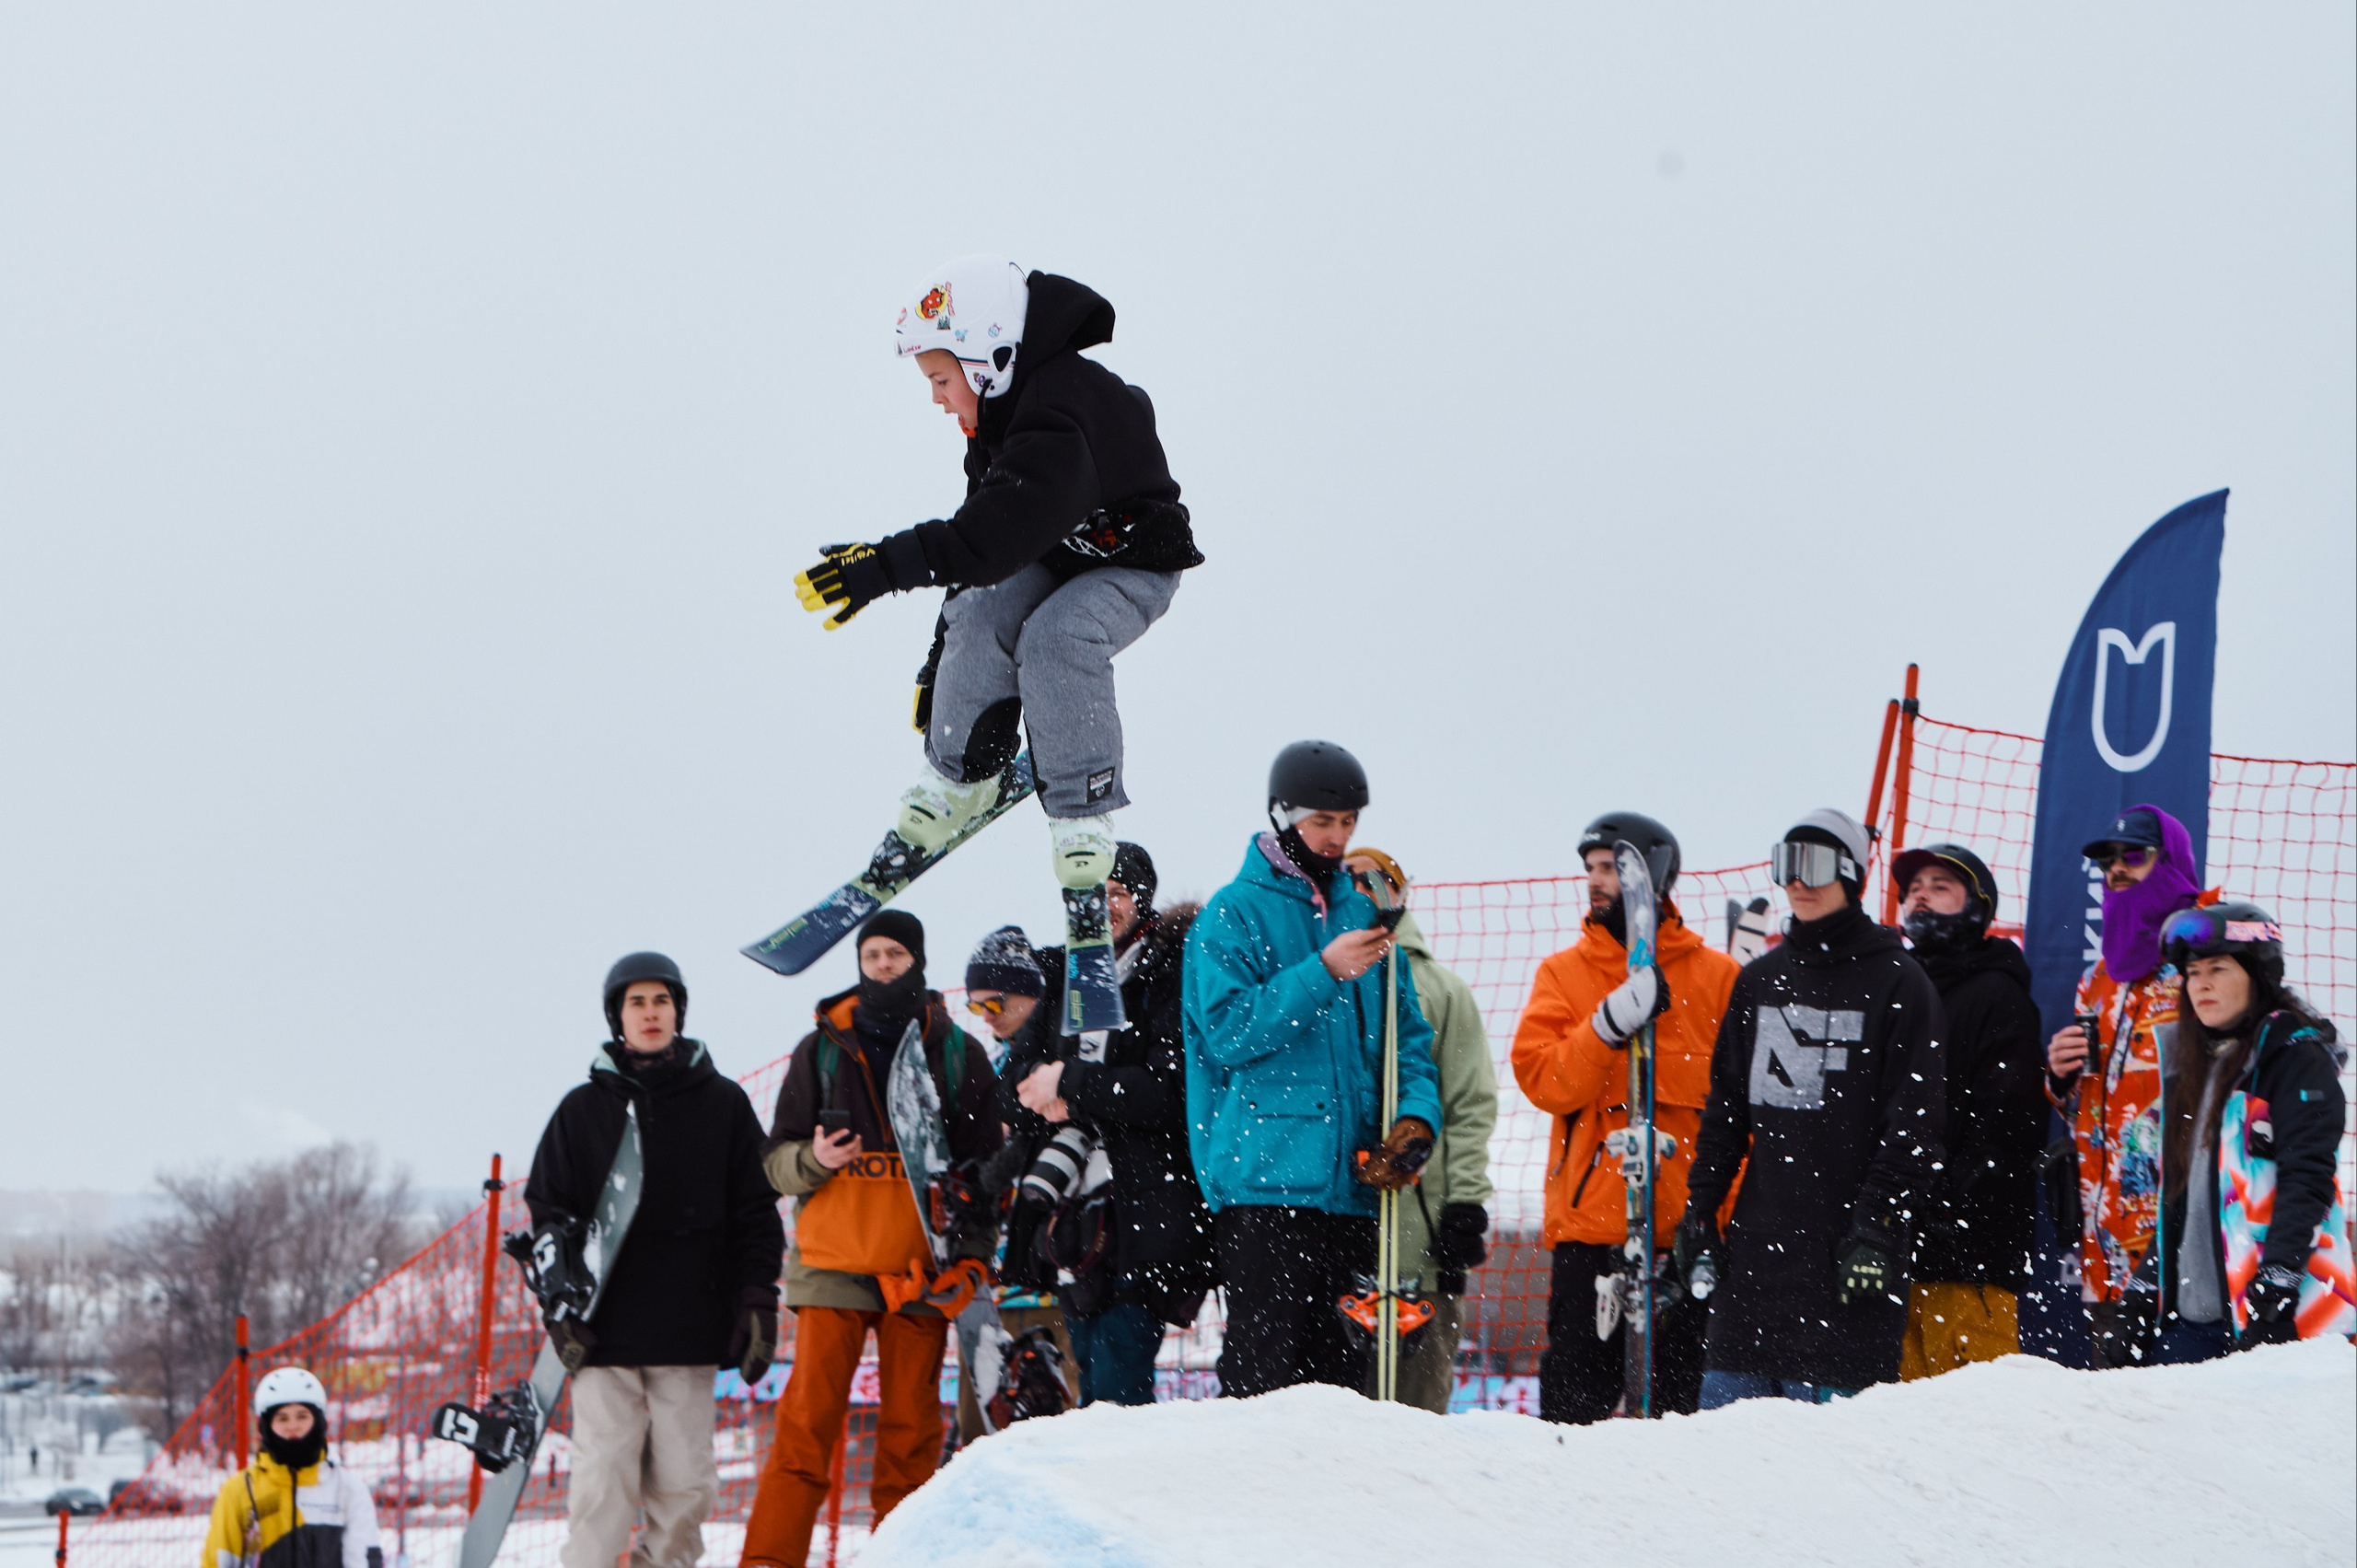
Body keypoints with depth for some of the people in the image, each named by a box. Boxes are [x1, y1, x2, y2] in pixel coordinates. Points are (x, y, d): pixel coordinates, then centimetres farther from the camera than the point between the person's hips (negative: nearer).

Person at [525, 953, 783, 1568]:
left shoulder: (722, 1103, 9)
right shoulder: (583, 1109, 9)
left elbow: (755, 1212, 10)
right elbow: (548, 1206, 10)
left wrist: (759, 1303, 2)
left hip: (691, 1329, 1)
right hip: (606, 1329, -1)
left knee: (686, 1482, 1)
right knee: (603, 1478, -8)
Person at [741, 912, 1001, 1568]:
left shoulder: (958, 1053, 10)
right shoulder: (822, 1048, 10)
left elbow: (985, 1167, 12)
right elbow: (776, 1159, 10)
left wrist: (973, 1254, 0)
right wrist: (813, 1161, -12)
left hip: (922, 1267, 1)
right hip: (834, 1261, -1)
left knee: (911, 1427, 0)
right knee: (807, 1419, -9)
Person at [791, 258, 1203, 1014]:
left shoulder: (1066, 418, -34)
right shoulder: (998, 417, -2)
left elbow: (1000, 533, -45)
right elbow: (984, 530, 8)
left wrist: (888, 567, -49)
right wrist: (941, 663, 9)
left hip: (1134, 567, -8)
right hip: (1054, 560, 8)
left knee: (1056, 638, -33)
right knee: (982, 619, -20)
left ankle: (1082, 817, -26)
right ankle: (958, 780, -3)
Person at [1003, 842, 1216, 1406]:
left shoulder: (1171, 975, -3)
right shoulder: (1064, 982, 16)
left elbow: (1171, 1090, -13)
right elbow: (1014, 1091, 11)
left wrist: (1070, 1085, -11)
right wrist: (1051, 1102, -11)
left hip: (1145, 1213, -7)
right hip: (1075, 1210, 7)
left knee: (1118, 1387, -15)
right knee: (1093, 1386, 9)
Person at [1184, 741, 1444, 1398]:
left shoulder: (1363, 913, 16)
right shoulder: (1234, 914, 0)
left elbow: (1408, 1034, 16)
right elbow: (1229, 1030, -12)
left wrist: (1417, 1117, -3)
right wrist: (1323, 973, -20)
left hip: (1352, 1185, 5)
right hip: (1265, 1179, -5)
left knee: (1342, 1371, 6)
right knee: (1263, 1370, -9)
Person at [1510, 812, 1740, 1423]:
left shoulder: (1718, 977, 8)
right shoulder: (1564, 973, 12)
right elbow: (1543, 1080, -2)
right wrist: (1608, 1025, -18)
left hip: (1689, 1220, 0)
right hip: (1591, 1215, 1)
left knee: (1679, 1396, 1)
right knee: (1577, 1394, -2)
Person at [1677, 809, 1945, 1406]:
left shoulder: (1898, 982, -1)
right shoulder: (1758, 981, 17)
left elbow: (1913, 1122, -6)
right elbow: (1725, 1106, 20)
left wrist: (1878, 1224, -15)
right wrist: (1699, 1208, 10)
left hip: (1848, 1248, -6)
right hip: (1758, 1240, 6)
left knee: (1829, 1404, -9)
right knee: (1725, 1398, 0)